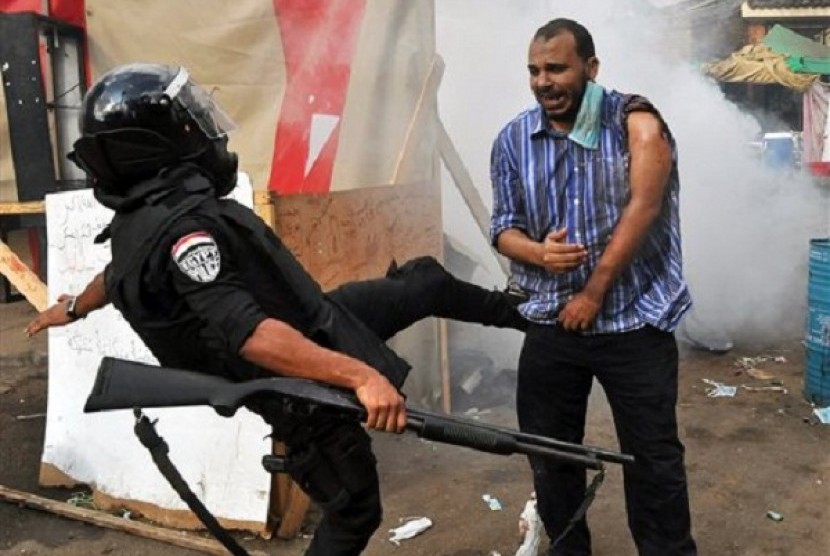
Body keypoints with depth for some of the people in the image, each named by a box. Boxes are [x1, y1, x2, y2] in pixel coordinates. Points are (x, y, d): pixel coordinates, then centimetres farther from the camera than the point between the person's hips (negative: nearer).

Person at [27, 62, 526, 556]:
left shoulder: (141, 219, 0)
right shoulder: (179, 229, -31)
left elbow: (117, 274, 21)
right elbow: (248, 333, -42)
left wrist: (73, 307, 43)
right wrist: (360, 375, -49)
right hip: (302, 384, -9)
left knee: (426, 279, 17)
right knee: (355, 511, 7)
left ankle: (515, 312, 41)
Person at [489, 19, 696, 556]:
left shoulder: (635, 120, -8)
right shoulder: (513, 140, 2)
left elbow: (642, 208, -17)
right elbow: (503, 227, 6)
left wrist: (594, 293, -15)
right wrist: (538, 252, -17)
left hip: (634, 321, -3)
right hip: (551, 324, 4)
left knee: (653, 456, 6)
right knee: (550, 454, 15)